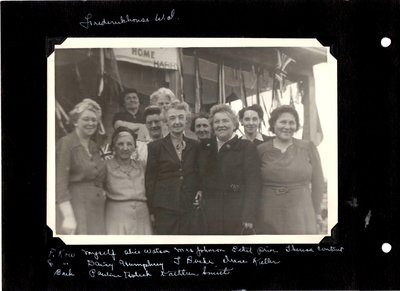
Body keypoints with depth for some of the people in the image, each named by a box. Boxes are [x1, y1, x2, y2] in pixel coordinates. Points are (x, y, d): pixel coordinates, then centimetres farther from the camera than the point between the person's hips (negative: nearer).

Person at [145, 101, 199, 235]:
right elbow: (150, 181, 2)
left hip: (189, 208, 3)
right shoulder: (156, 147, 3)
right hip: (165, 209, -2)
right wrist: (152, 211, -2)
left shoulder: (194, 146, 11)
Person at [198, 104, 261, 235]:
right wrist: (200, 191, 2)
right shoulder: (205, 147, 13)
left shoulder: (247, 147, -1)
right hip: (210, 215, 4)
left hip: (237, 215, -4)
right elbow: (201, 177, 23)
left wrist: (248, 216, -15)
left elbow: (253, 184, -7)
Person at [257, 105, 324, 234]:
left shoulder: (308, 148, 3)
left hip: (300, 218, -1)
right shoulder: (261, 150, 3)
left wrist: (315, 212, 10)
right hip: (268, 218, 1)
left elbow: (317, 182, 8)